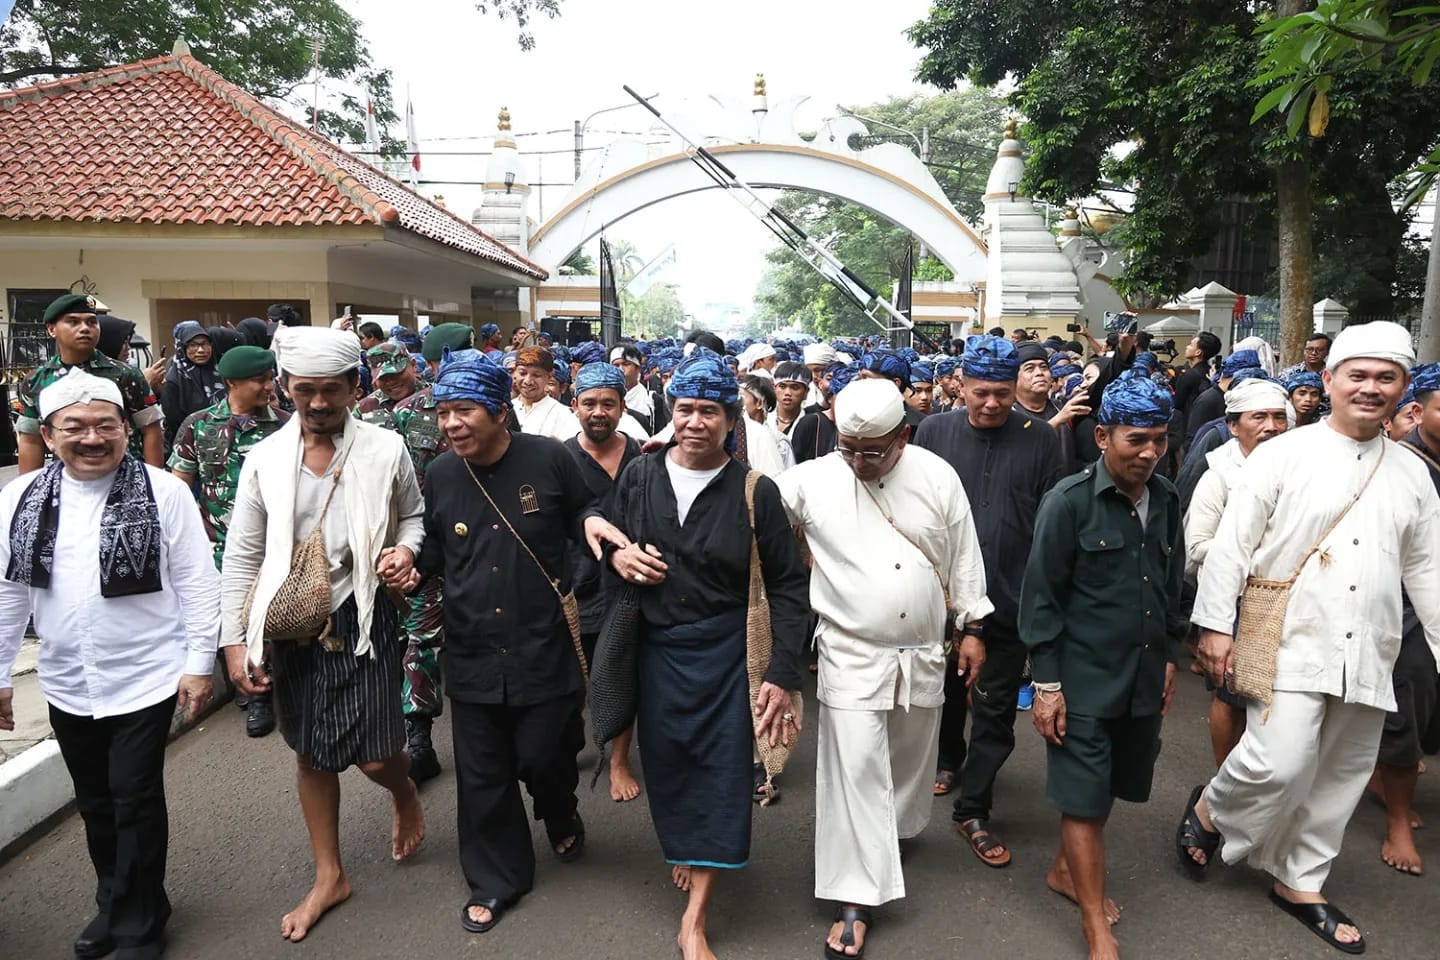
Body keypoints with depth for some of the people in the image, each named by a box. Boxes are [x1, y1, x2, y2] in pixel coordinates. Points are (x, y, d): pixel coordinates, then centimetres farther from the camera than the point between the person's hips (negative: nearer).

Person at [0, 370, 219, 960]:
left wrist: (199, 663, -9)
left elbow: (196, 582, -8)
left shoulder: (162, 492, -10)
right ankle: (115, 904, 40)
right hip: (66, 685, 4)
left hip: (146, 679, -4)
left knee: (136, 801, 3)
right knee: (94, 802, 18)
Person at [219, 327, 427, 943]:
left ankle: (405, 794, 36)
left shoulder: (385, 451, -6)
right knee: (311, 754, 15)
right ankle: (329, 877, 35)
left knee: (376, 756, -3)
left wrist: (404, 548, -13)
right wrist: (234, 639, -1)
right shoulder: (264, 459, -2)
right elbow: (242, 556, 2)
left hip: (362, 619, -2)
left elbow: (413, 515, 9)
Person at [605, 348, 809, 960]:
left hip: (723, 652, -2)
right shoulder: (638, 478, -1)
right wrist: (617, 554, -13)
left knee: (720, 772, 2)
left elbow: (787, 584, -5)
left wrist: (783, 674, -11)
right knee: (665, 764, 14)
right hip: (654, 649, 3)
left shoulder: (755, 492, -9)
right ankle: (681, 849, 45)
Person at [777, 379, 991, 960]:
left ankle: (892, 830, 49)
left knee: (909, 757, 21)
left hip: (923, 652, 3)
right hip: (851, 654, -3)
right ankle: (856, 898, 8)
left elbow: (964, 556, 2)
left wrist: (972, 629, 5)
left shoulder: (936, 476, -6)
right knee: (854, 768, -3)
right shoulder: (811, 480, -11)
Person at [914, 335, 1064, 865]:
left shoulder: (1040, 439, -5)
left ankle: (972, 809, 20)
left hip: (1008, 600, -1)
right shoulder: (934, 431, -2)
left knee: (995, 709, 5)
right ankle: (948, 758, 47)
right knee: (946, 687, 21)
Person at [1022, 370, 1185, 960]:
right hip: (1084, 681, -6)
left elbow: (1172, 585, 15)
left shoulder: (1166, 500, 3)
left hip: (1144, 678, 6)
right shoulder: (1069, 501, -13)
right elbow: (1040, 597, -11)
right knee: (1084, 800, 3)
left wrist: (1168, 656, 17)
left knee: (1108, 789, 18)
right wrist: (1046, 684, -12)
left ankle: (1065, 869, 41)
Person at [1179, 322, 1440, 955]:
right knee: (1282, 763, -14)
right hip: (1291, 642, -5)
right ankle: (1210, 809, 17)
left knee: (1341, 776, 13)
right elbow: (1231, 545, -7)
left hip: (1368, 655, 5)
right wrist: (1216, 625, -11)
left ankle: (1300, 883, 31)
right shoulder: (1282, 455, -5)